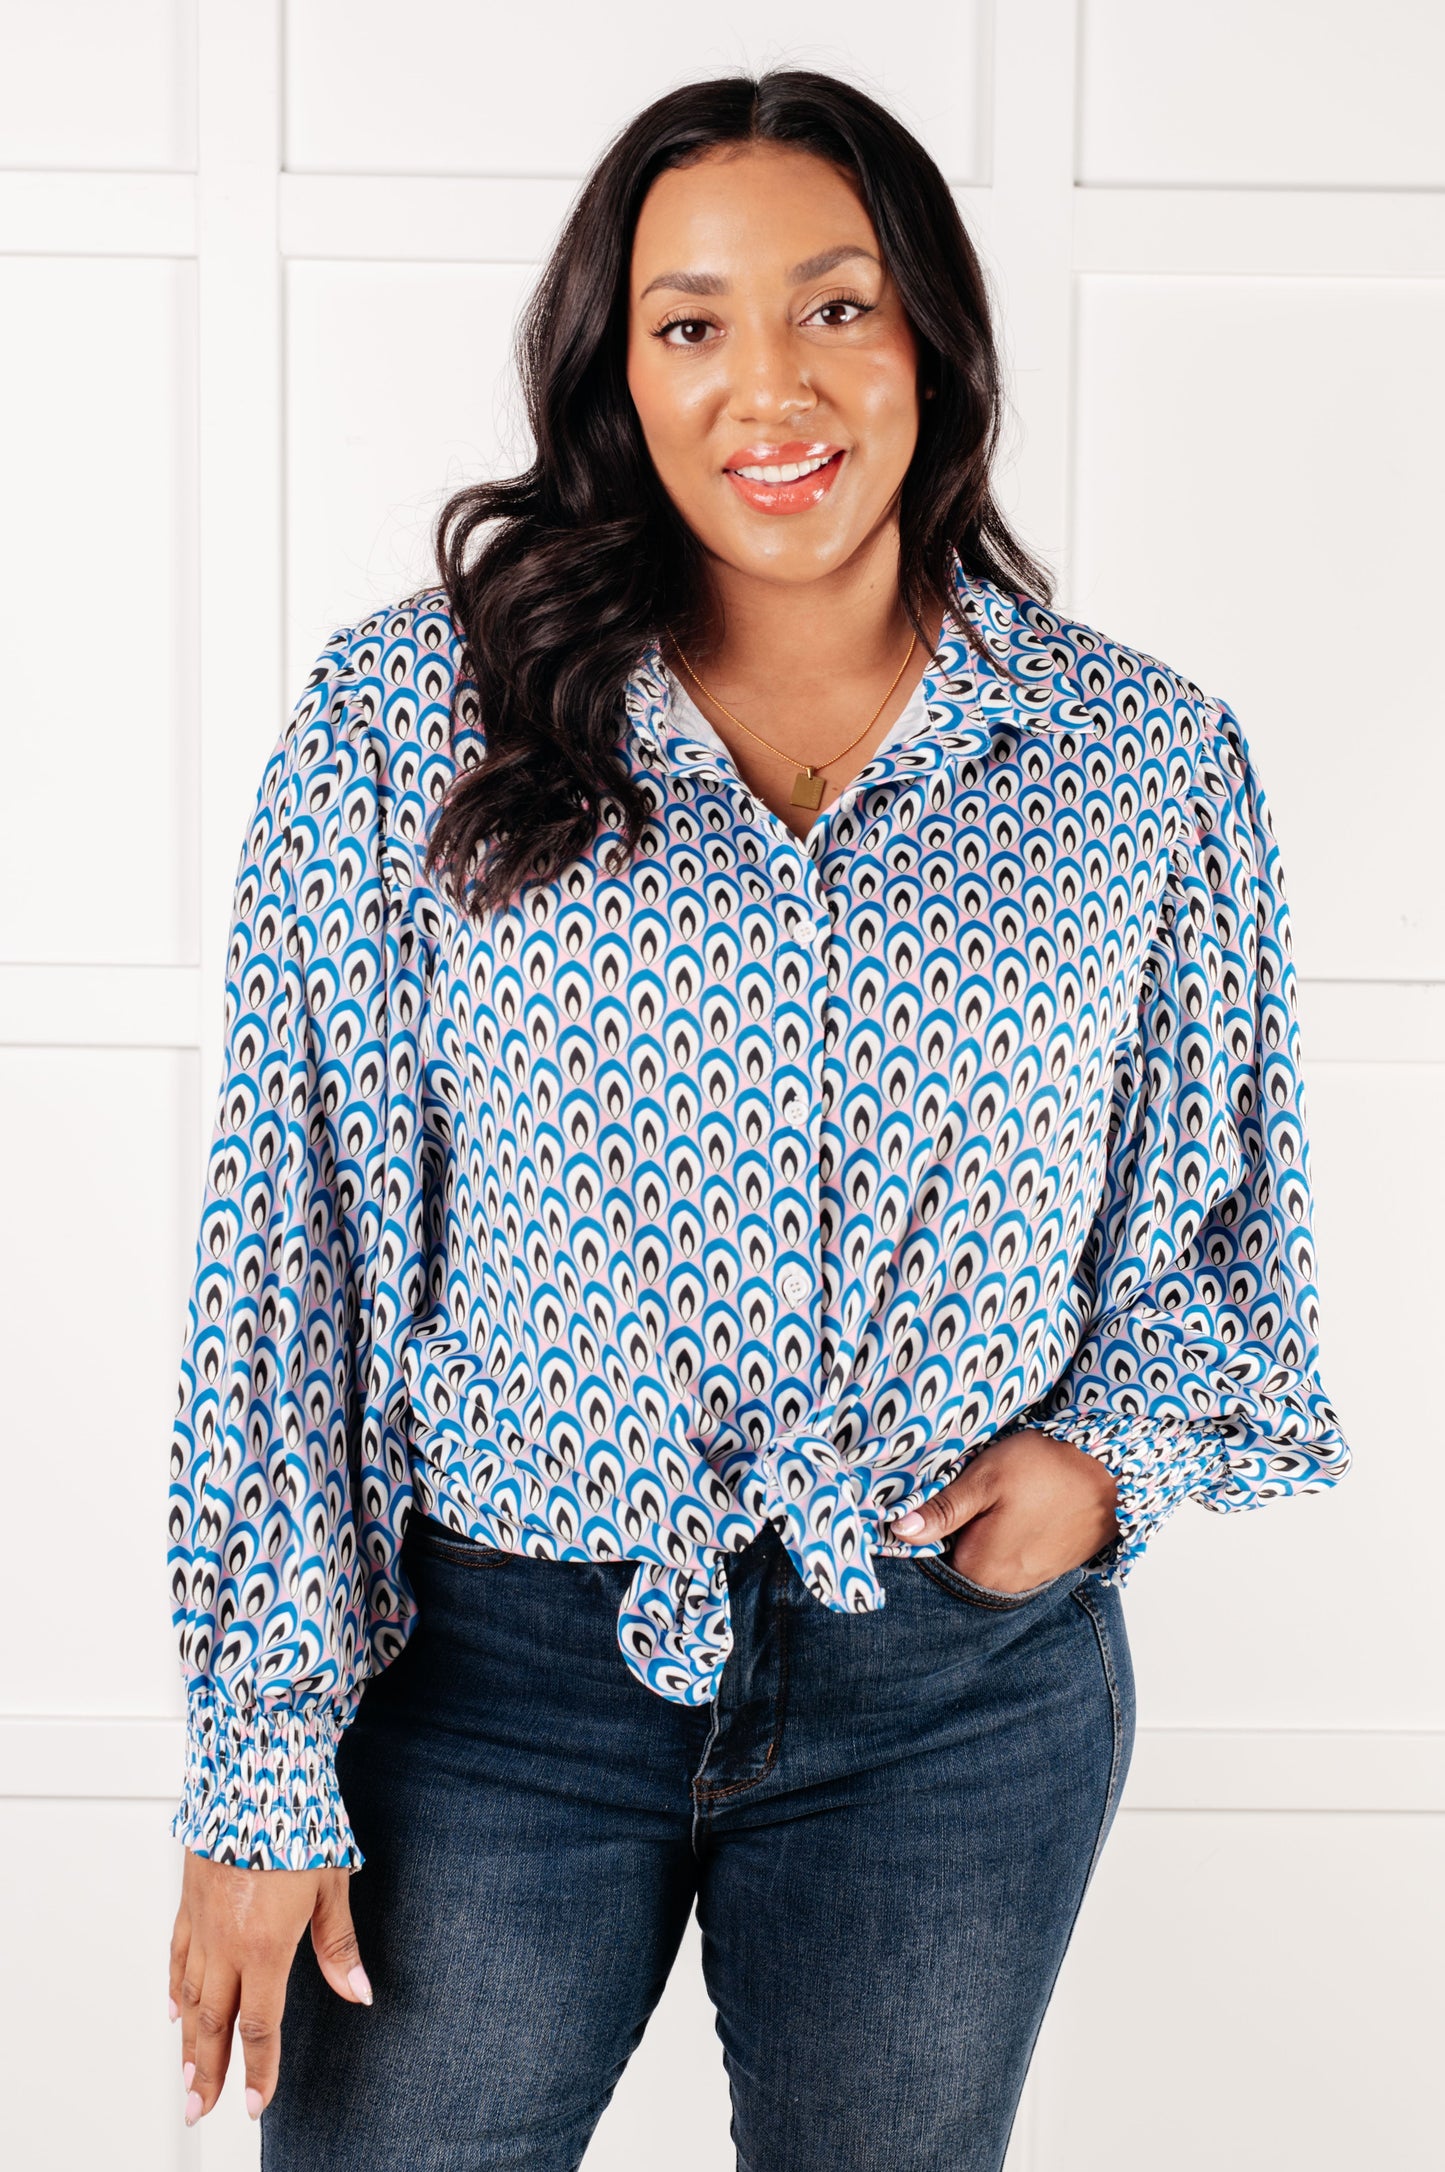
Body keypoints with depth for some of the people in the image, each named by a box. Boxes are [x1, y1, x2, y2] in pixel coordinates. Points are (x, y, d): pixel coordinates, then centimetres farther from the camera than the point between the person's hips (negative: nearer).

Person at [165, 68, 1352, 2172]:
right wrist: (263, 1777, -9)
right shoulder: (405, 718, -5)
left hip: (963, 1697, 2)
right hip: (492, 1663, -1)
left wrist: (1110, 1457, -8)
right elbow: (289, 1248, -6)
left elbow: (1221, 1218, 12)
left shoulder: (1149, 762, 0)